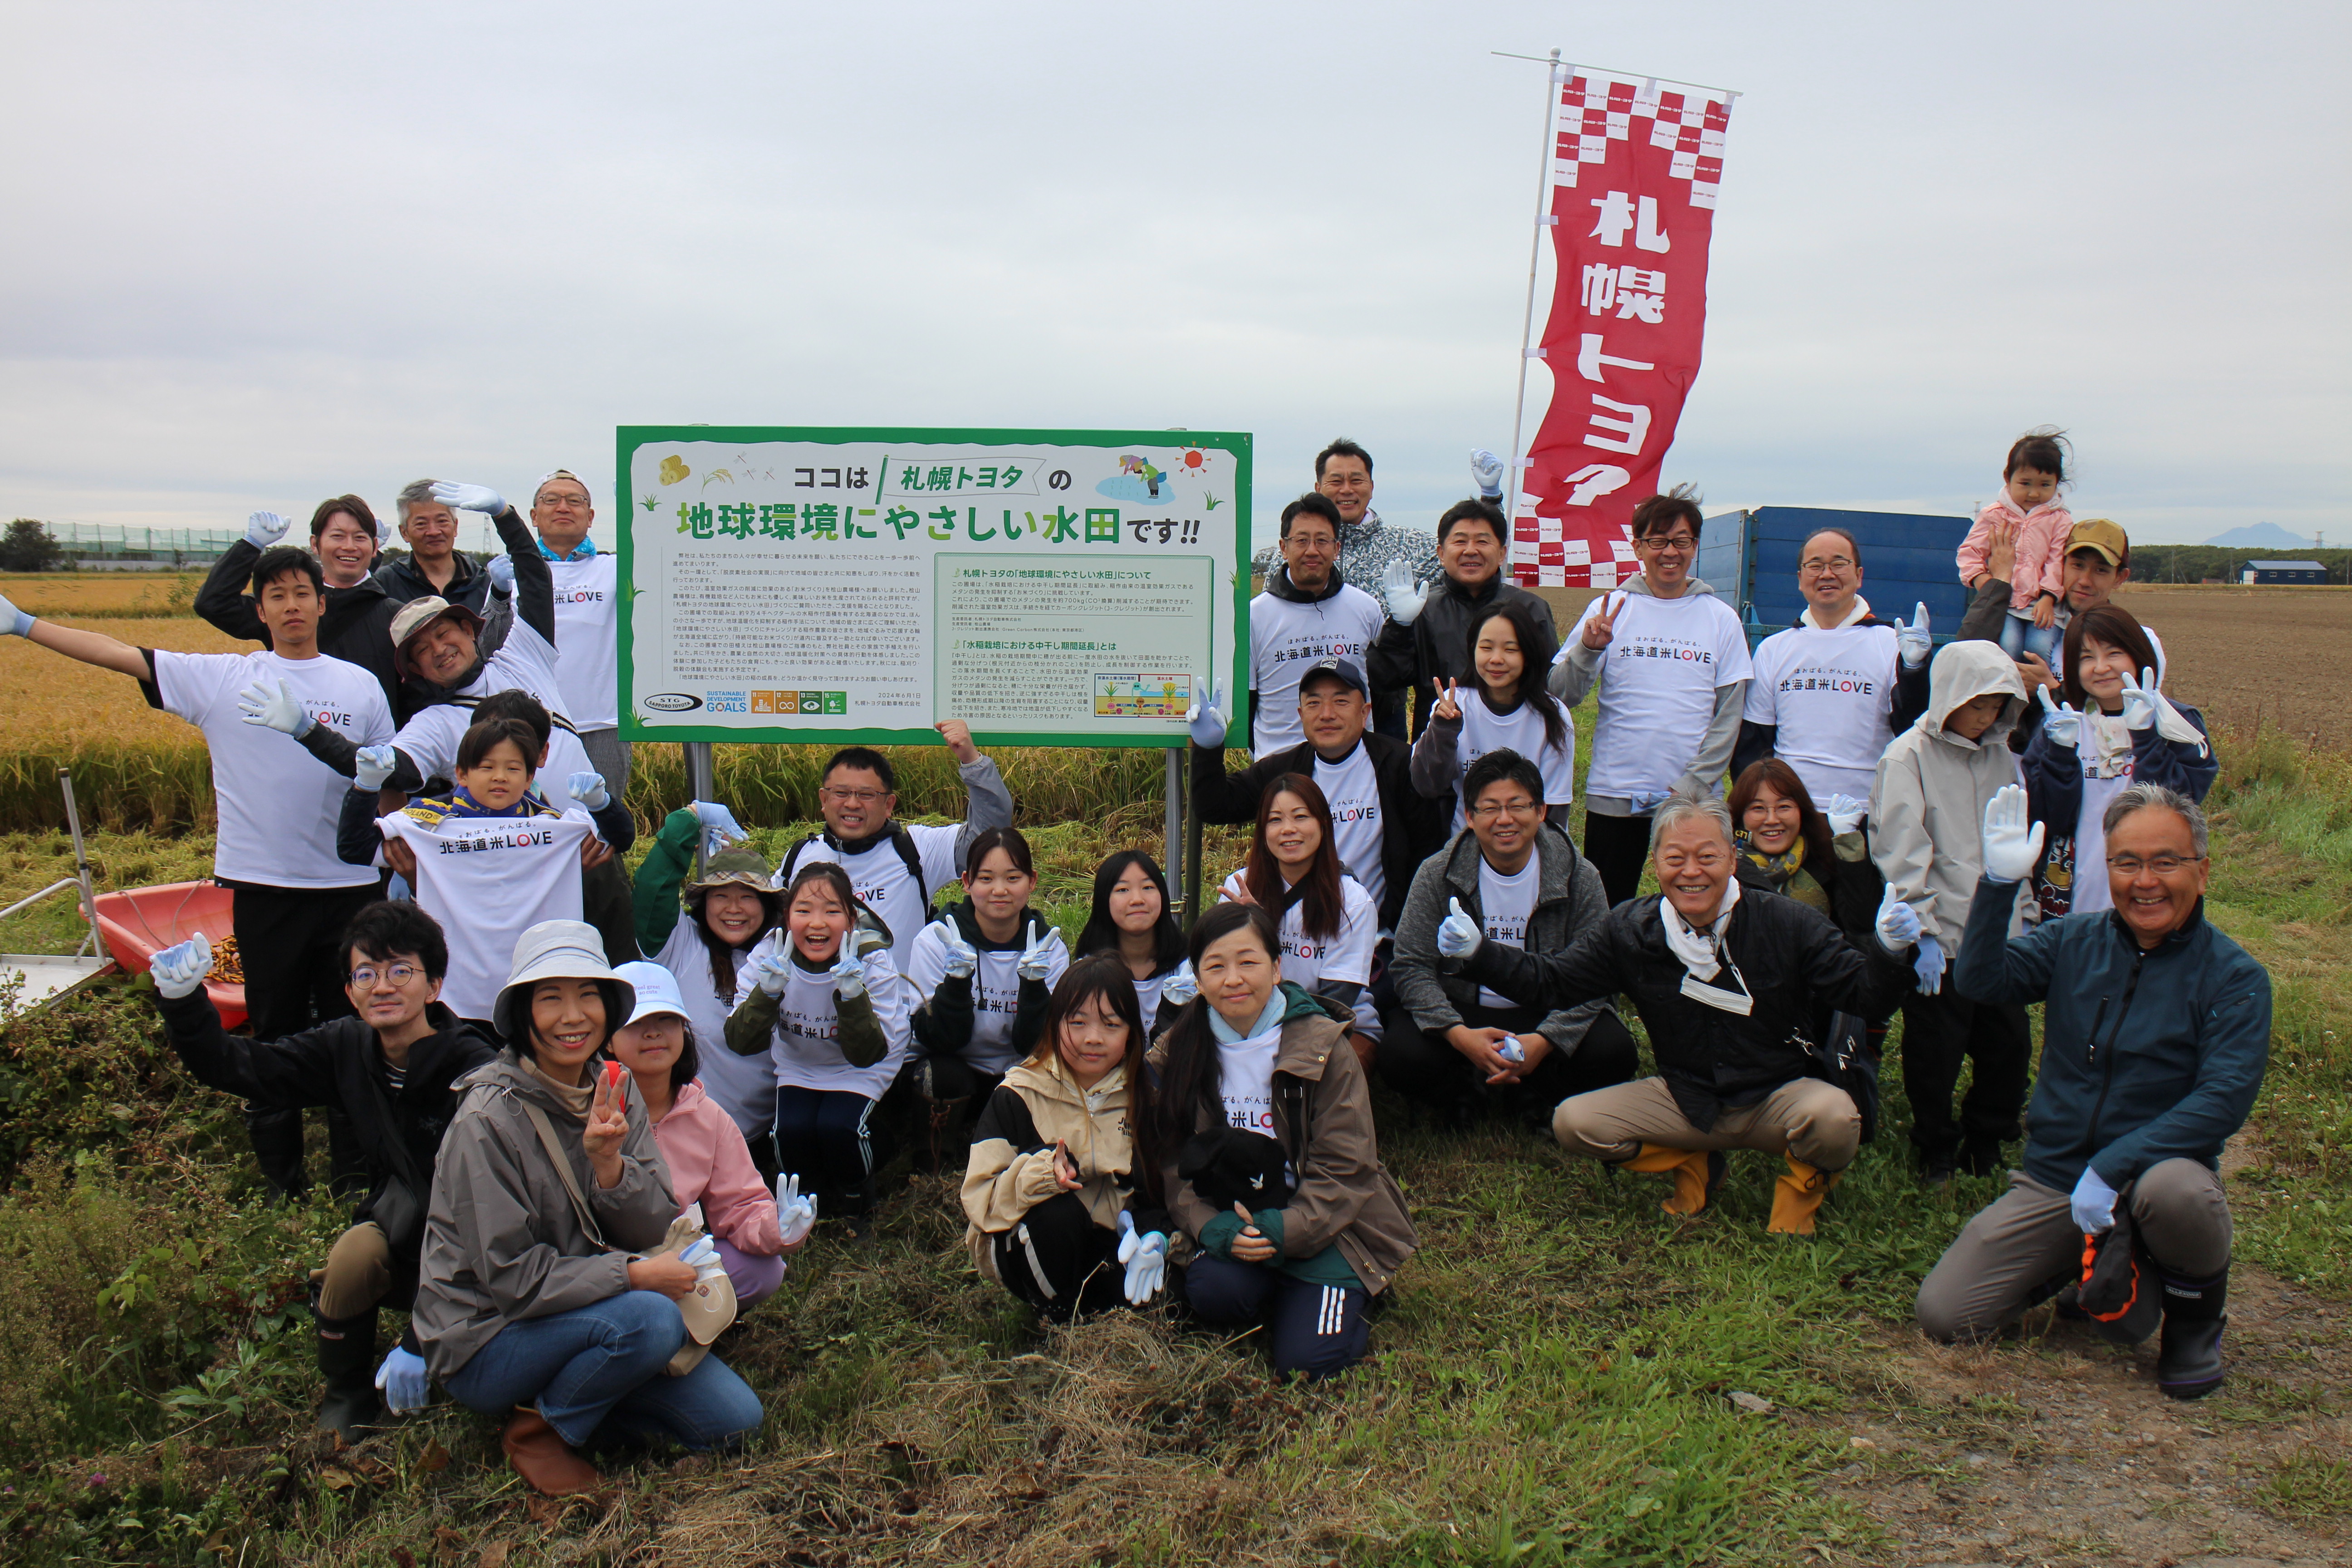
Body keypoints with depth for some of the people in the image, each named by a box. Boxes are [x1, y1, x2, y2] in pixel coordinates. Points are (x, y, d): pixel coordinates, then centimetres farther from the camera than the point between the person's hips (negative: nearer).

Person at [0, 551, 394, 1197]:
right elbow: (117, 653, 2)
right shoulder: (220, 678, 3)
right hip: (264, 885, 0)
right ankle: (281, 1175, 20)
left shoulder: (360, 685, 6)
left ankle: (358, 1168, 19)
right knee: (276, 1032, 8)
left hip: (349, 885, 0)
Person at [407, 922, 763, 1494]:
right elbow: (512, 1277, -21)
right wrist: (636, 1275, -24)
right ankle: (538, 1428, -6)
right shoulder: (490, 1120, -21)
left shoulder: (613, 1092, -2)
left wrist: (609, 1163, -24)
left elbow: (655, 1228, -5)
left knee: (734, 1418, -3)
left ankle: (562, 1390, 11)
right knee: (651, 1317, -32)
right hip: (485, 1338, -6)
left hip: (587, 1311, 6)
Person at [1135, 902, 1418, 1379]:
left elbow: (1345, 1170, -10)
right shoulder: (1176, 1054, 0)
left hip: (1321, 1226, -2)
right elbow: (1175, 1163, -1)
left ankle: (1347, 1295, 13)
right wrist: (1212, 1227, -20)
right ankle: (1276, 1293, 4)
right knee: (1210, 1291, -29)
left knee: (1308, 1359, -19)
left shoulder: (1323, 1048, -9)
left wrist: (1285, 1230, -23)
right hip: (1231, 1226, 3)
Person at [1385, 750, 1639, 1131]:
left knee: (1613, 1054, -27)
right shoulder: (1438, 875, -8)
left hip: (1545, 1014, 1)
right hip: (1459, 1011, -1)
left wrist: (1544, 1041, -26)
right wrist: (1460, 1036, -27)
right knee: (1401, 1056, -30)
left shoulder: (1578, 877, -7)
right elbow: (1411, 967, -11)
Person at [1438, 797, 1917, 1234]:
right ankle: (1691, 1164, 12)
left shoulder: (1788, 924, -14)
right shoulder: (1630, 930, -7)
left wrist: (1888, 953, -35)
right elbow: (1550, 981, -4)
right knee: (1572, 1123, -15)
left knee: (1833, 1116, -35)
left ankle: (1801, 1189, 3)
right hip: (1685, 1098, 2)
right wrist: (1477, 953, -19)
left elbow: (1865, 995, -13)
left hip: (1779, 1094, -2)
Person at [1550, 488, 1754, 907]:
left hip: (1694, 798, 1)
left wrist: (1692, 786, -7)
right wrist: (1588, 649, -19)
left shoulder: (1721, 619, 6)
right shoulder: (1609, 610, 3)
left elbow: (1729, 715, 4)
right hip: (1614, 794, 0)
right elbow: (1561, 696, -1)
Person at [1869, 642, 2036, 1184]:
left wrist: (2023, 921, 15)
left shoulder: (2001, 757, 11)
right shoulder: (1909, 758, -7)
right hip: (1942, 938, -5)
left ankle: (1987, 1139, 30)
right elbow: (1902, 855, -12)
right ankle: (1936, 1146, 25)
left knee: (2010, 1046, 8)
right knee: (1935, 1053, 4)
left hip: (2000, 935, 5)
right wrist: (1924, 931, -16)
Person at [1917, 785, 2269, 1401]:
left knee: (2174, 1190, -40)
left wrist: (2111, 1168, -26)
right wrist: (2001, 882, -25)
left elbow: (2224, 1100, -18)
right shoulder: (2073, 941, 3)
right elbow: (1982, 978, -13)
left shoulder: (2234, 978, -7)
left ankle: (2197, 1321, -4)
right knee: (1944, 1315, -8)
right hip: (2051, 1182, 3)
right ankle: (2083, 1261, 22)